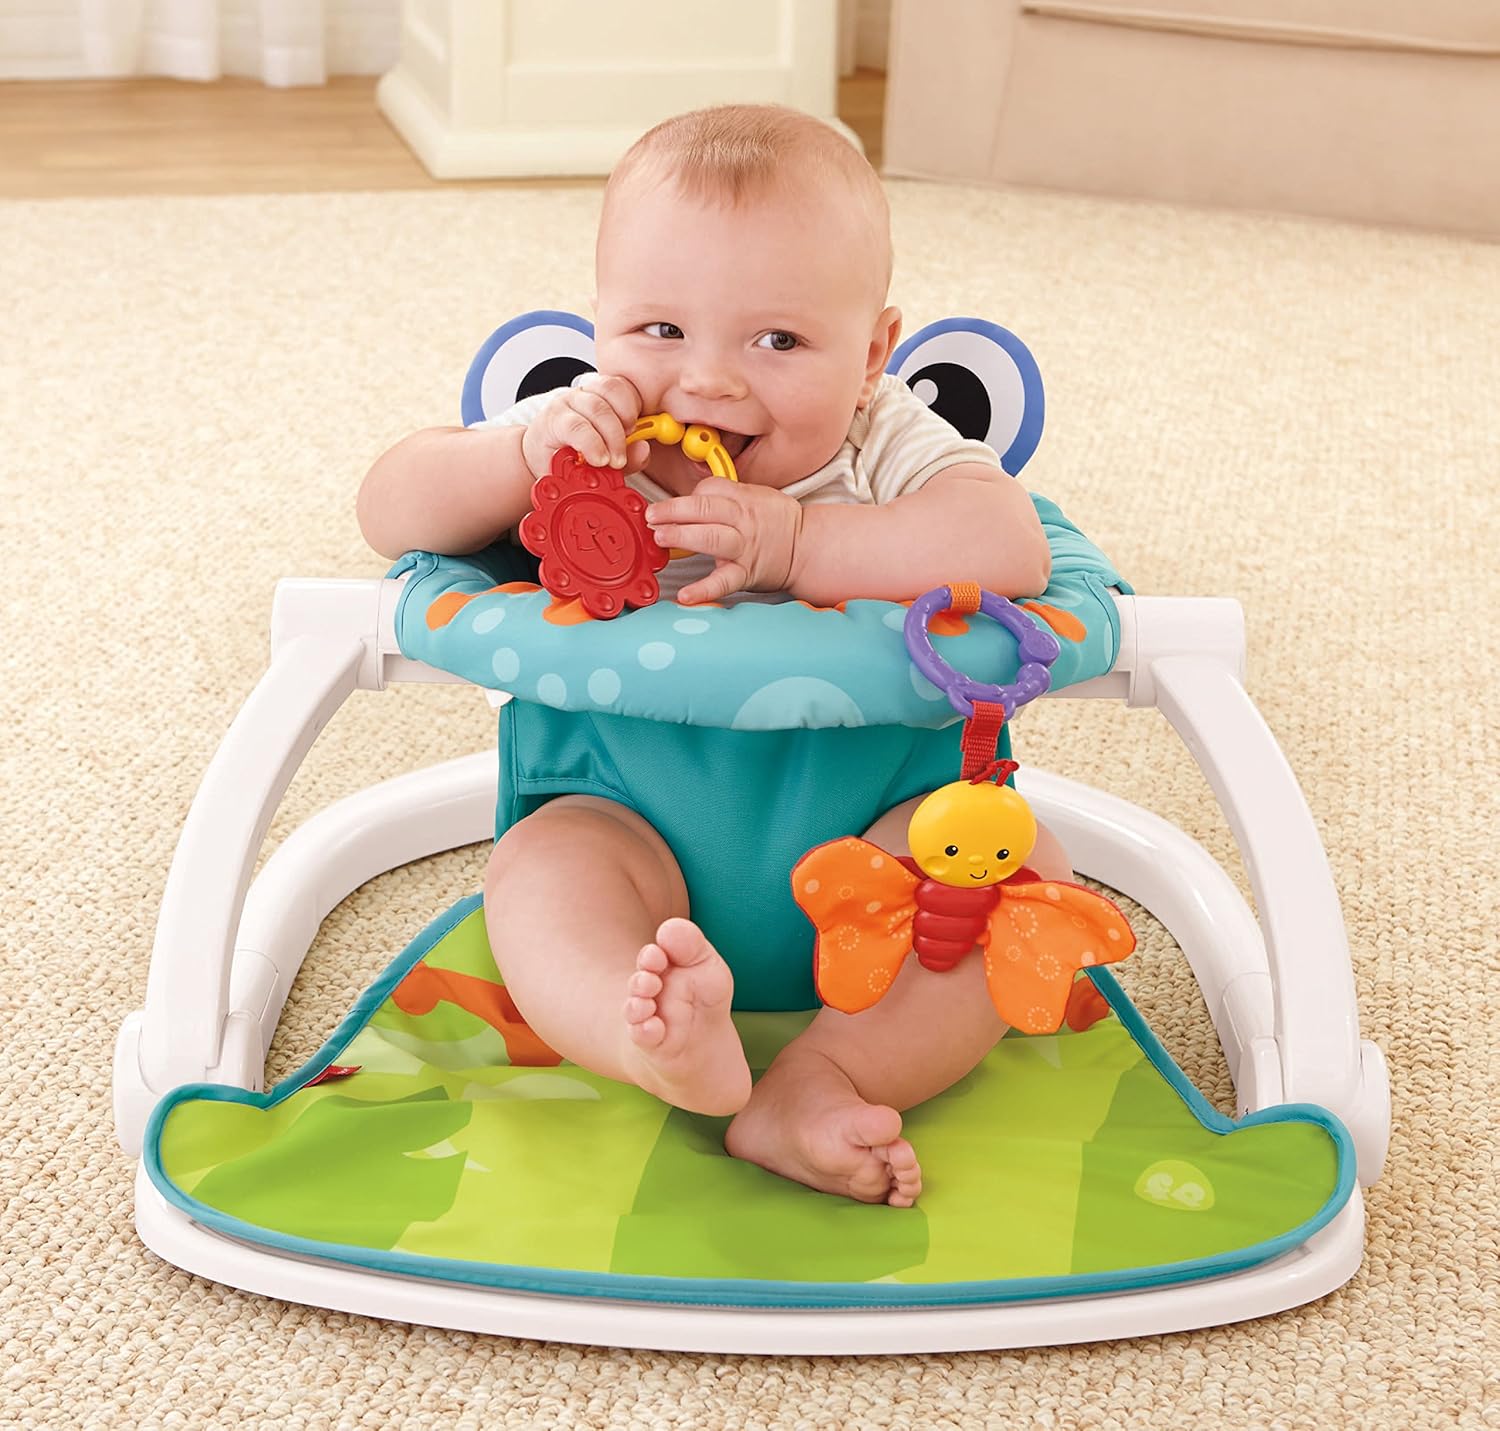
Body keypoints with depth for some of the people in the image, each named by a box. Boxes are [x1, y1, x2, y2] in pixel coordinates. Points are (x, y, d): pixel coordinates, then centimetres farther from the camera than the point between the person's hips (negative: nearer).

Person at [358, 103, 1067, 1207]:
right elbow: (392, 514, -8)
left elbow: (1008, 548, -25)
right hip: (639, 825, 0)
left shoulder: (884, 445, -7)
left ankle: (815, 1085, -35)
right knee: (542, 861, -27)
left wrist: (793, 539, -32)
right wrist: (528, 453, -26)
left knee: (1026, 864, -22)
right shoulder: (586, 439, -2)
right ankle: (660, 1039, -55)